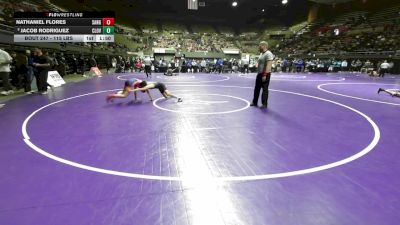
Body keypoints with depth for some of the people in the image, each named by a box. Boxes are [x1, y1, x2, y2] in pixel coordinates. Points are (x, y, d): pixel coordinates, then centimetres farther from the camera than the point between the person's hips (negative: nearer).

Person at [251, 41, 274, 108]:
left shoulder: (268, 54, -16)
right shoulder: (261, 53, 15)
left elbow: (268, 65, -23)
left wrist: (265, 75, -27)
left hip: (265, 74, -10)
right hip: (259, 73, 10)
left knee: (265, 89, -2)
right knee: (257, 88, 14)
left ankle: (264, 104, 8)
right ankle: (255, 102, 25)